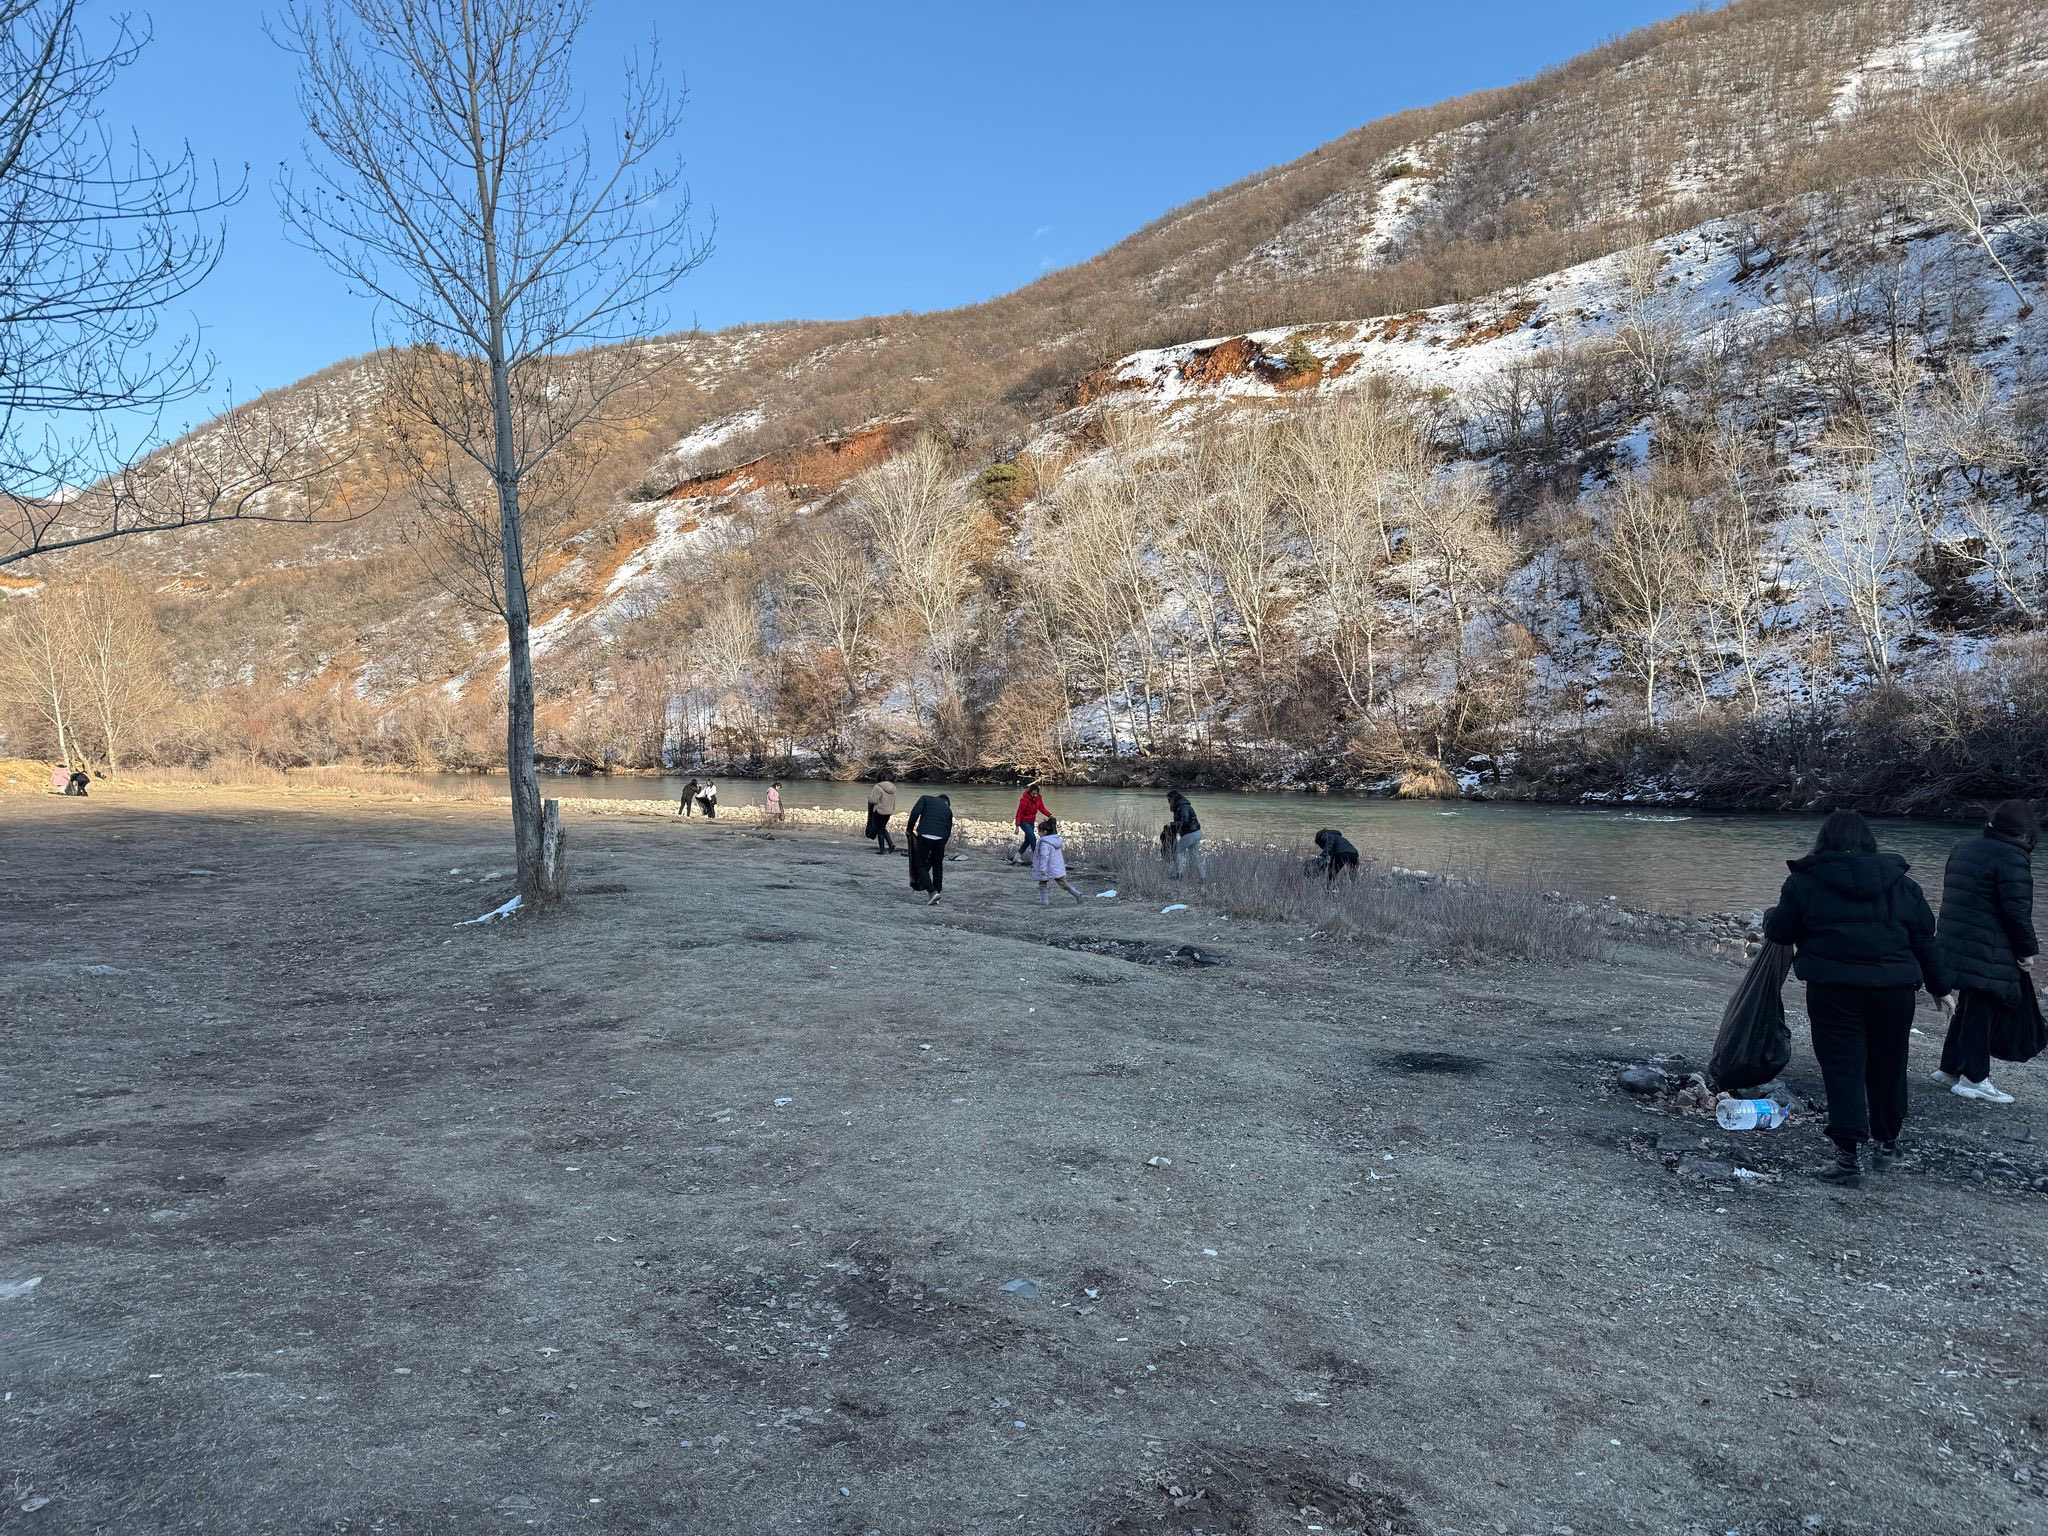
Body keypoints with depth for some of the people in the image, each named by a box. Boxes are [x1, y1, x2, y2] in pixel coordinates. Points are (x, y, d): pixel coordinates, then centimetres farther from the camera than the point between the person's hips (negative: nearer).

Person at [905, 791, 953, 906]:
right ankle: (937, 894, 20)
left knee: (921, 865, 9)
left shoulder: (926, 798, 16)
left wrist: (909, 829, 7)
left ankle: (933, 891, -4)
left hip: (924, 836, -3)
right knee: (937, 866, 18)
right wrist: (941, 846, 25)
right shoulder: (948, 809, 24)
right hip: (940, 839, 3)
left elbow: (915, 813, -3)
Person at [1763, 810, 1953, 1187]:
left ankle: (1848, 1155, -7)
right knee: (1888, 1067, 18)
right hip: (1895, 988, 4)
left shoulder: (1806, 880, 0)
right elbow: (1924, 939, 14)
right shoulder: (1900, 882, 12)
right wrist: (1939, 986, 22)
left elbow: (1779, 931, 3)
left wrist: (1771, 916, 25)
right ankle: (1887, 1142, 33)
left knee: (1843, 1068, 0)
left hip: (1834, 989, -3)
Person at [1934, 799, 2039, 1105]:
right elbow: (2018, 912, -18)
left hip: (1955, 947, 8)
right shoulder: (2012, 859, -15)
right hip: (1988, 955, -8)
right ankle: (1974, 1079, 6)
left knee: (1967, 1008, 18)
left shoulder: (1963, 848, 13)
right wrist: (2028, 950, -7)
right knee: (1981, 1012, 0)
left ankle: (1950, 1068, 24)